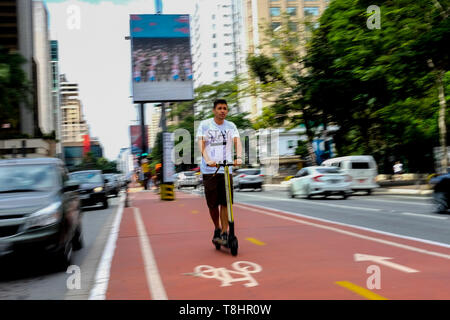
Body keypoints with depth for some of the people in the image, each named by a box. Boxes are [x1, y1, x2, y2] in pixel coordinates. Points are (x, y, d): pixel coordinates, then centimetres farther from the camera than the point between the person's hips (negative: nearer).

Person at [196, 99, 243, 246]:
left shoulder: (231, 126, 10)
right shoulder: (204, 125, 3)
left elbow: (237, 141, -3)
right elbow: (201, 143, -9)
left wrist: (239, 157, -23)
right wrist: (208, 160, -27)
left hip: (226, 169, 1)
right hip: (209, 170, -1)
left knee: (225, 203, -4)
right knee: (212, 204, 4)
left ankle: (225, 233, 3)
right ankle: (217, 229, 25)